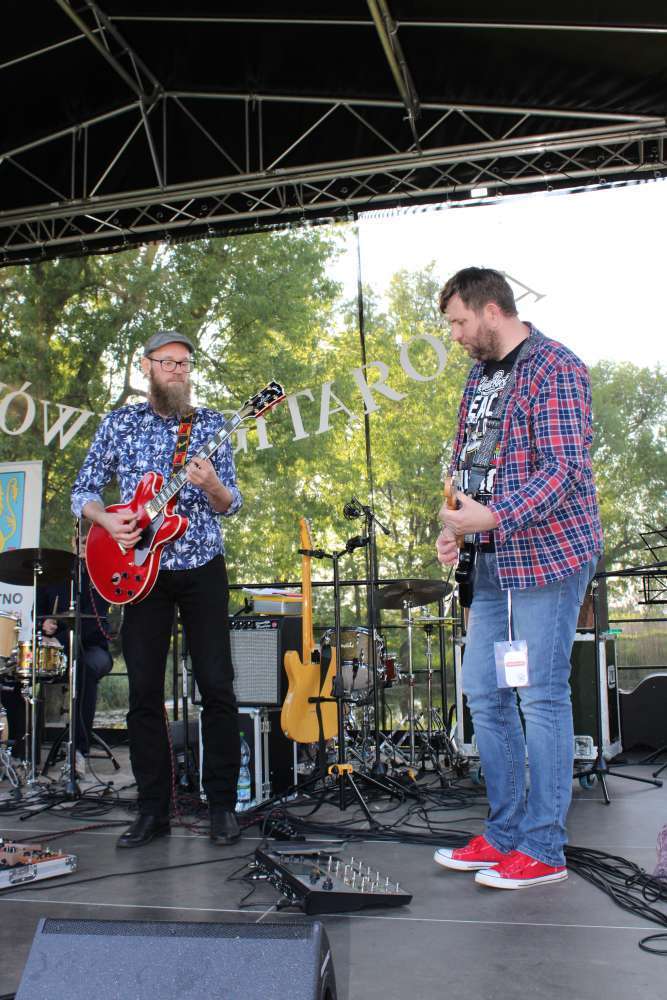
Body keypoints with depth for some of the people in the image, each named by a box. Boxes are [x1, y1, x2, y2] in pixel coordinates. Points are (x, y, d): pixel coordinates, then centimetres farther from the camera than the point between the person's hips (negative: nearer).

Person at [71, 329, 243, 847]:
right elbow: (83, 492, 9)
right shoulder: (120, 422, 8)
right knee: (144, 691, 2)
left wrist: (210, 484, -20)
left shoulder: (210, 423, 6)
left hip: (201, 567, 0)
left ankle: (222, 804, 9)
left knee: (217, 685, -2)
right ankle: (153, 809, 13)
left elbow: (230, 504, 2)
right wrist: (108, 519, -12)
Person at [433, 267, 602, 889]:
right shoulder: (479, 377, 17)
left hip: (547, 555, -9)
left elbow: (566, 467, -19)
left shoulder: (555, 370, -9)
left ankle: (542, 850, 9)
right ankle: (504, 835, 22)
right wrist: (454, 528, 8)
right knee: (484, 694, 10)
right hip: (492, 562, 9)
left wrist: (495, 517, -26)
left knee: (540, 697, -3)